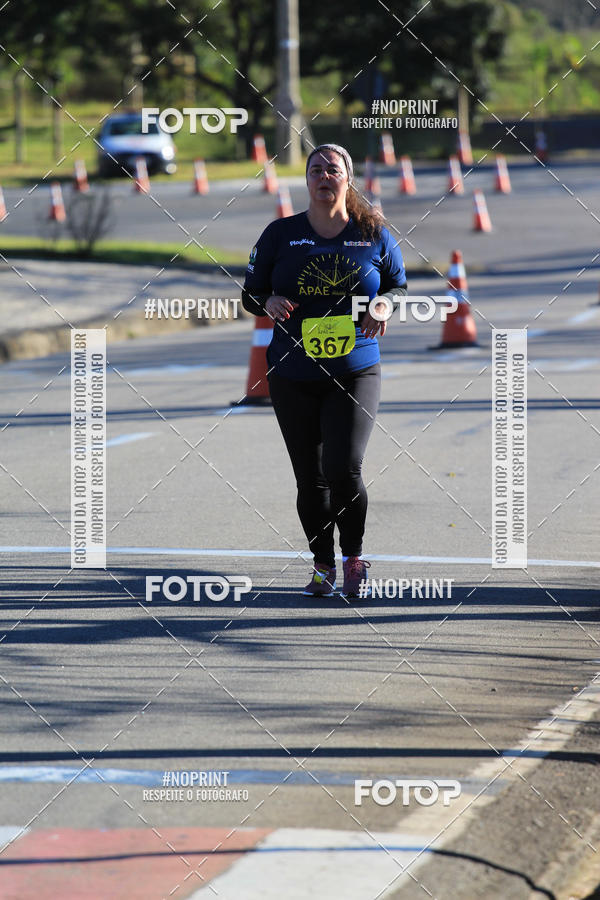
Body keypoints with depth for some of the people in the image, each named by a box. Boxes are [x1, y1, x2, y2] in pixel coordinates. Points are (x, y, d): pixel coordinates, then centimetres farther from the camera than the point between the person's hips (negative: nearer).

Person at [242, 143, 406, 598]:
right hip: (293, 377, 2)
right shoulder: (281, 234, 2)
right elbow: (251, 292, 8)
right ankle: (323, 566, 23)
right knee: (310, 478, 5)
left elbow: (400, 285, 12)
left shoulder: (374, 235, 2)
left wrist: (384, 306, -10)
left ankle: (354, 557, 8)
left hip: (355, 373, -1)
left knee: (344, 469, -15)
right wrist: (270, 302, -14)